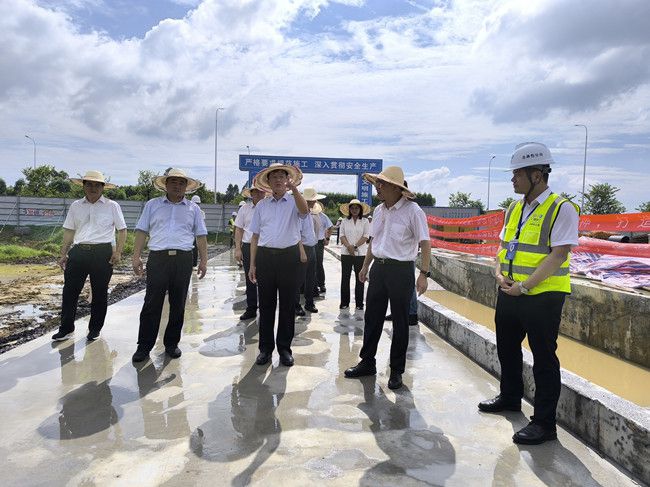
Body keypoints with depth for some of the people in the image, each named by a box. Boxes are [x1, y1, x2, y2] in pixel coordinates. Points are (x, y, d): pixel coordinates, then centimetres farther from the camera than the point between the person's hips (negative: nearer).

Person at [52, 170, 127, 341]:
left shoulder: (112, 206, 2)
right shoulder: (76, 206, 12)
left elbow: (122, 230, 2)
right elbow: (69, 231, 15)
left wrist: (118, 253, -7)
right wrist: (63, 254, 11)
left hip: (103, 253, -3)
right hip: (78, 252, 3)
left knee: (100, 293, 6)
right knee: (69, 291, 3)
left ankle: (95, 329, 20)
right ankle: (66, 329, 16)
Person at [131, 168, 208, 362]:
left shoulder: (193, 208, 12)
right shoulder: (152, 205, 11)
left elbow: (201, 236, 10)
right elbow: (141, 231, 8)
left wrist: (203, 260, 2)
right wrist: (136, 256, -1)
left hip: (183, 259, 1)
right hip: (158, 258, -1)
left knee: (178, 305, 7)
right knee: (152, 304, -1)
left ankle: (172, 344, 19)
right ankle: (144, 345, 10)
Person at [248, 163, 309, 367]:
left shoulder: (294, 202, 5)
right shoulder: (261, 205, 12)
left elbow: (304, 211, -21)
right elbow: (255, 236, 11)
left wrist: (294, 189, -31)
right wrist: (252, 264, 7)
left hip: (289, 256, -2)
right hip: (265, 256, 2)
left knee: (287, 304, 6)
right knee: (266, 304, 8)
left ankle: (285, 348, 18)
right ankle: (265, 348, 20)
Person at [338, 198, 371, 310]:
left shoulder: (365, 222, 4)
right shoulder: (344, 222, 9)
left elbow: (365, 236, -4)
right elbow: (342, 235, 2)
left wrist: (355, 246, -14)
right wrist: (348, 246, -14)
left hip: (360, 253, -1)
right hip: (346, 253, 1)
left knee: (360, 279, 3)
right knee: (345, 278, 3)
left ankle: (359, 303, 11)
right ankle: (344, 302, 12)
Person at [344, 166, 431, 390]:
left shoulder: (412, 211, -12)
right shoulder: (379, 210, 9)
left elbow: (425, 243, -12)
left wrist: (424, 274, -17)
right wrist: (365, 266, 19)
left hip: (401, 270, -6)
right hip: (378, 268, 6)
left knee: (400, 322, 6)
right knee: (372, 318, 12)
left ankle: (396, 371, 19)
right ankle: (367, 363, 27)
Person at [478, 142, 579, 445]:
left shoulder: (561, 209, -12)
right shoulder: (514, 209, 11)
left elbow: (558, 255, -19)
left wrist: (524, 286, -20)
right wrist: (499, 274, -2)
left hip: (542, 296, -8)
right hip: (509, 293, 8)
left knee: (543, 358, 3)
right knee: (506, 348, 20)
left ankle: (544, 423, 16)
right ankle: (510, 397, 42)